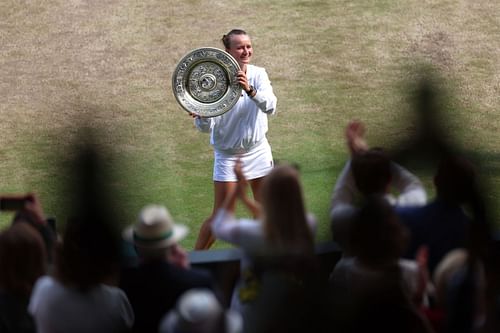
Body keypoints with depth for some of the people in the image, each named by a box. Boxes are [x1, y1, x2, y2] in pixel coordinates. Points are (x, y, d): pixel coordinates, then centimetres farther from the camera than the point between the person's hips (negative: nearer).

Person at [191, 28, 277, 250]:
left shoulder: (258, 74, -6)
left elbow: (270, 107, -24)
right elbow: (207, 127, -17)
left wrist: (250, 90, -41)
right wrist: (201, 116, -40)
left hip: (258, 151, 4)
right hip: (228, 155, -4)